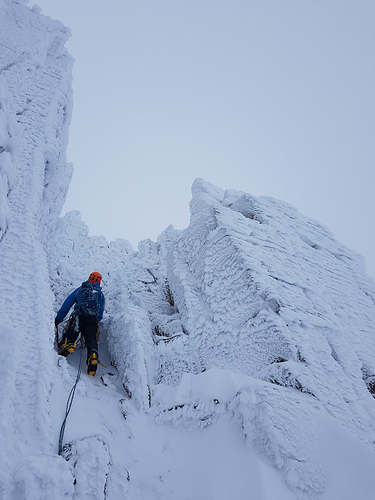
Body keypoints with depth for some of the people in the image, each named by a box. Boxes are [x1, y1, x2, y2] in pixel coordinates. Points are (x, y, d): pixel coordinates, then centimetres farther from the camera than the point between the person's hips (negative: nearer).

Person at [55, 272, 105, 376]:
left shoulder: (80, 289, 23)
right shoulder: (101, 294, 27)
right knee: (91, 338, -15)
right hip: (93, 321, 1)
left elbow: (66, 305, 22)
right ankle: (93, 355, -43)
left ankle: (65, 344, -41)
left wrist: (58, 319, 27)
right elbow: (101, 314, 22)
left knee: (70, 335, -7)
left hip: (78, 317, -1)